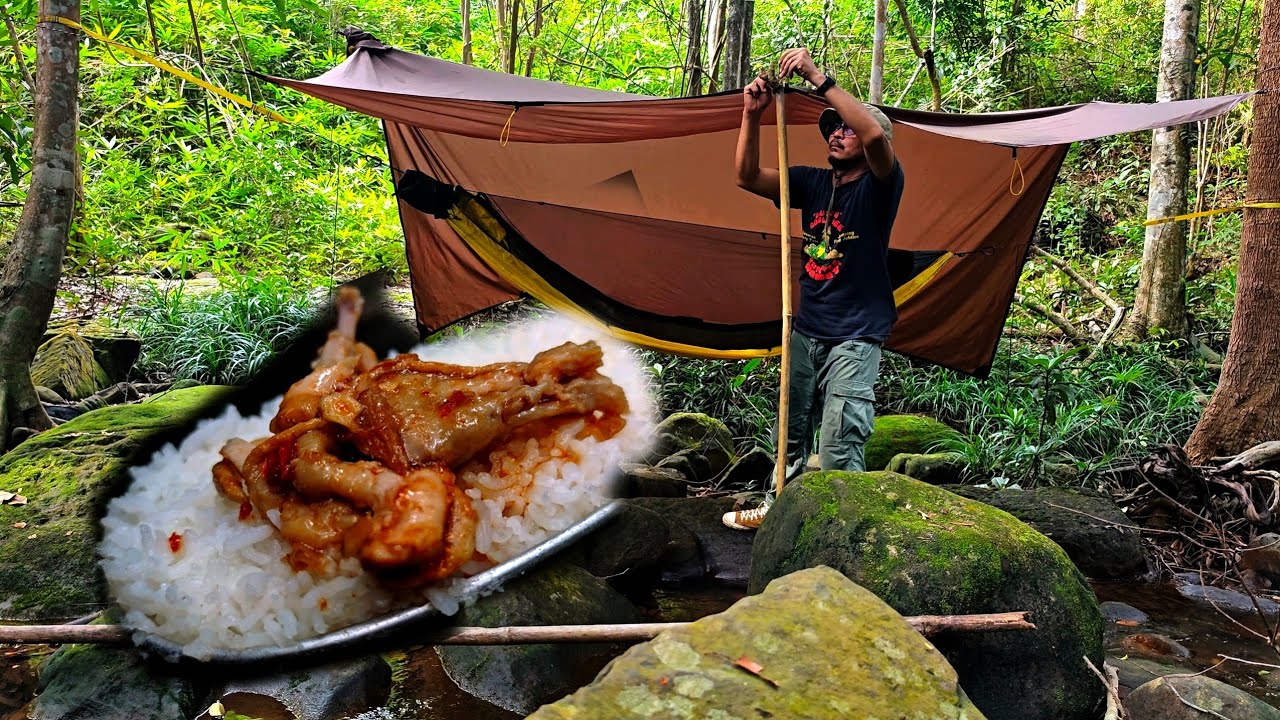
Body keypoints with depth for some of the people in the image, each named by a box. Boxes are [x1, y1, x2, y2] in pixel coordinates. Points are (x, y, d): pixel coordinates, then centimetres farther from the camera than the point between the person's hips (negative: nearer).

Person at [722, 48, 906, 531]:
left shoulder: (879, 186, -7)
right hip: (805, 332, 6)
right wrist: (752, 116, -14)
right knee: (791, 433, 16)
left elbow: (875, 133, -27)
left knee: (838, 452, -9)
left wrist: (817, 78, -27)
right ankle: (776, 507, 32)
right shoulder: (812, 183, 9)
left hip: (854, 339, -6)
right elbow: (748, 178, 0)